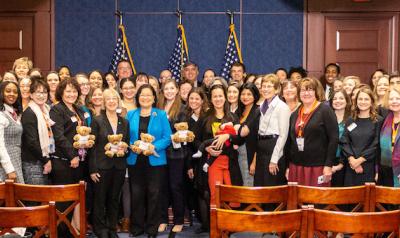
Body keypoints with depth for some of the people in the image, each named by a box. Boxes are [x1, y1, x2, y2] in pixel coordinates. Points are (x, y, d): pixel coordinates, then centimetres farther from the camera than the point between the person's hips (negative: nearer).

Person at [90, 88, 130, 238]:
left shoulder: (124, 122, 9)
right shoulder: (97, 120, -3)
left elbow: (127, 144, 16)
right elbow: (92, 146, -6)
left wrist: (124, 149, -8)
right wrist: (92, 169, -11)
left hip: (119, 166, 4)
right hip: (102, 166, -3)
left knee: (114, 198, 11)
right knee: (100, 199, 4)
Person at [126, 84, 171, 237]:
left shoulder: (161, 115, 2)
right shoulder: (130, 115, 8)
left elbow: (167, 137, -4)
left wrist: (154, 147, -19)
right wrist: (132, 146, -12)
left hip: (155, 160, -2)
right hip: (135, 160, 2)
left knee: (153, 193, 3)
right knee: (136, 194, 6)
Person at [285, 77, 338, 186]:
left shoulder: (325, 110, -3)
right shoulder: (295, 114, 14)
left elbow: (333, 139, -9)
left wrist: (328, 165, -14)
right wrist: (288, 166, 14)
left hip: (317, 167, -5)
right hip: (296, 167, 5)